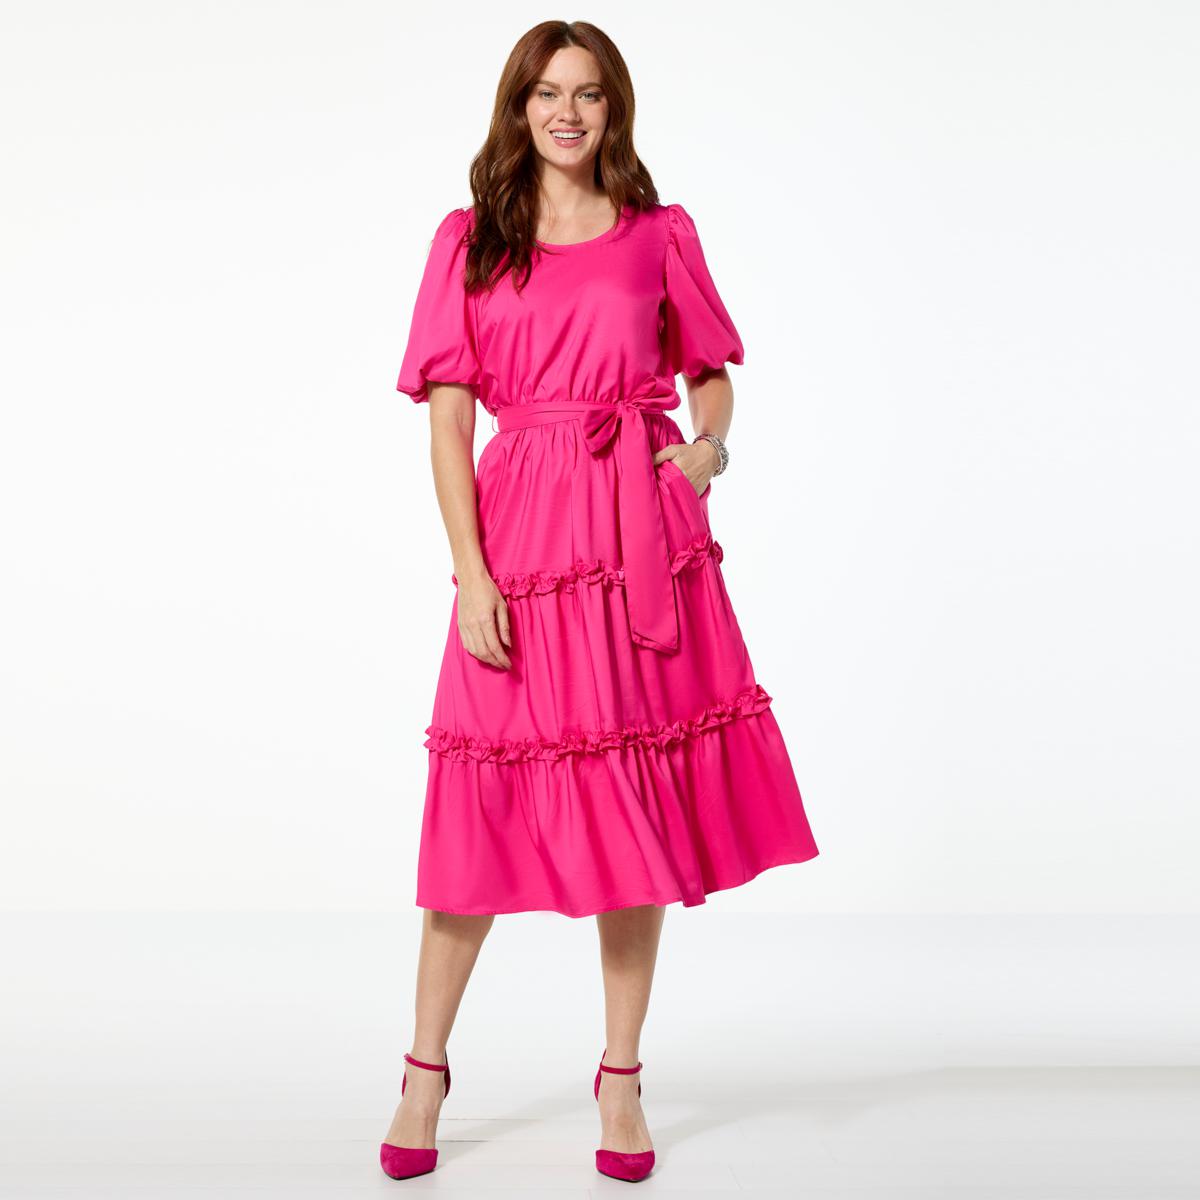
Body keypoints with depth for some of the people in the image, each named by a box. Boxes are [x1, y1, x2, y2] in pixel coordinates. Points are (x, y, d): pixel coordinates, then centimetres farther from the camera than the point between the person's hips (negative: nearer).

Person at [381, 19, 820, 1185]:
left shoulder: (661, 235, 11)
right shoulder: (468, 240, 8)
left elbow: (710, 372, 19)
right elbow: (447, 414, 2)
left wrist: (710, 443, -4)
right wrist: (470, 571, -8)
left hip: (643, 532, 1)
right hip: (520, 532, -1)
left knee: (637, 806, 4)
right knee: (489, 804, 1)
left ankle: (621, 1077, 19)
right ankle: (424, 1073, 17)